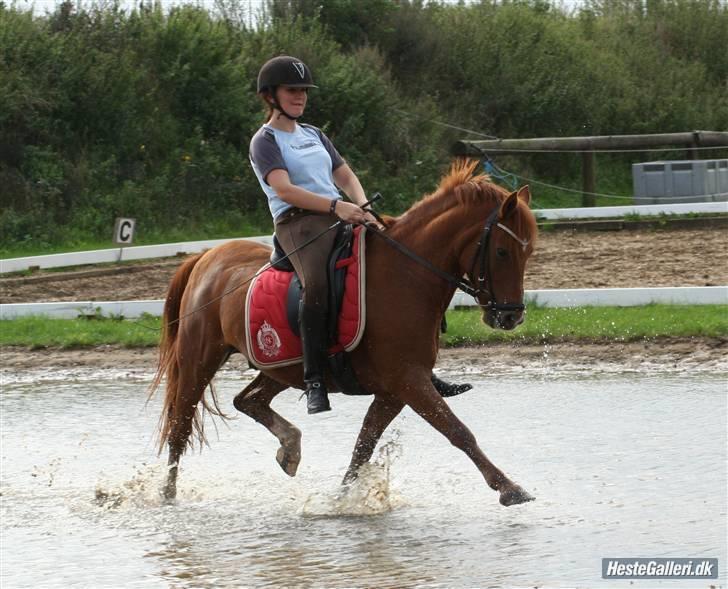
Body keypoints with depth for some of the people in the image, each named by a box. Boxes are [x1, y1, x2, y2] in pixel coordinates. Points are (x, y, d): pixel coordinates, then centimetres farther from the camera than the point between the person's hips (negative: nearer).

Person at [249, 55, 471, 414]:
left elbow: (346, 177, 21)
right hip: (298, 223, -8)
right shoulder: (265, 142, 1)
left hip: (341, 219, 8)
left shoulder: (314, 135, 25)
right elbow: (284, 189, -15)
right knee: (316, 283, -37)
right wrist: (336, 205, -27)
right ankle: (314, 382, -37)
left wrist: (362, 209, -2)